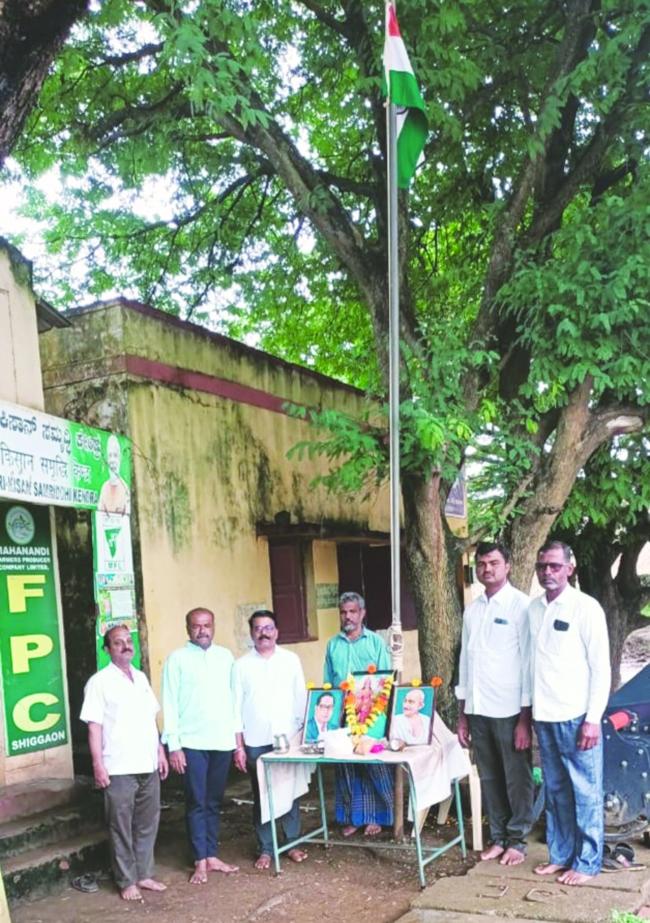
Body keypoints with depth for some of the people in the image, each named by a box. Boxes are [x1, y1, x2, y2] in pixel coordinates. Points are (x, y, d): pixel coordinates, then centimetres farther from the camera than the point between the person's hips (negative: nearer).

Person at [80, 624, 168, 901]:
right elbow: (94, 725, -10)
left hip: (148, 765, 6)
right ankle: (127, 881, 13)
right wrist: (98, 764, -15)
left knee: (147, 823, 12)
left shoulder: (141, 678, 12)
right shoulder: (99, 682, -7)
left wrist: (160, 751, 13)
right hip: (119, 769, -6)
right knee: (122, 827, 2)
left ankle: (144, 874, 24)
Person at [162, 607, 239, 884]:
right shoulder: (177, 659, -2)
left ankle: (212, 855, 20)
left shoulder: (225, 656, 8)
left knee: (214, 802, 11)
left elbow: (234, 698, 9)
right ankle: (200, 862, 9)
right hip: (192, 743, -3)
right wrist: (173, 745, -9)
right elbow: (169, 704, -4)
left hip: (222, 741, 3)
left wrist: (239, 738, 6)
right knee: (197, 803, 2)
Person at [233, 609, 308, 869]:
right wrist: (239, 746, -3)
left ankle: (292, 843, 21)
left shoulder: (291, 660, 2)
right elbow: (236, 707, 0)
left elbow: (301, 698, 5)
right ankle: (265, 849, 17)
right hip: (256, 742, 0)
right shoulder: (242, 665, 0)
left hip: (288, 738, 1)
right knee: (261, 797, 7)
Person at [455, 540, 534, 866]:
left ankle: (517, 840, 21)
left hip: (509, 709, -5)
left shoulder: (521, 606, -7)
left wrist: (525, 717, -12)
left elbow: (529, 662, -9)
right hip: (478, 708, 5)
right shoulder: (471, 609, 10)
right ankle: (498, 837, 26)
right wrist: (462, 714, 11)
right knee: (489, 778, 14)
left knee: (516, 779, 7)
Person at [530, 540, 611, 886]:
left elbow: (601, 668, -8)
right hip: (544, 716, 5)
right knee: (555, 791, 14)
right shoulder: (533, 608, 7)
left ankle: (587, 862, 14)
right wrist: (529, 709, 10)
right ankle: (560, 855, 25)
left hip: (576, 717, -5)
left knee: (585, 792, 3)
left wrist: (592, 719, -12)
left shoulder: (586, 608, -8)